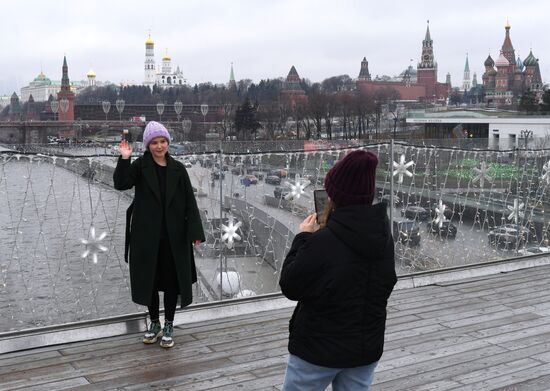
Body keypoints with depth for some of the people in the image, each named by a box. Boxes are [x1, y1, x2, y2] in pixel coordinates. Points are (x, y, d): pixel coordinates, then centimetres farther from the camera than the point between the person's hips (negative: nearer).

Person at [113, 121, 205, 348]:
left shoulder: (178, 169, 2)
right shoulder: (140, 166, -1)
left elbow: (189, 201, -1)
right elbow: (121, 184, -16)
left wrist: (195, 231, -8)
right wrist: (124, 159, -27)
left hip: (174, 236, 1)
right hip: (147, 235, 0)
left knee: (171, 280, 6)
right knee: (150, 279, 10)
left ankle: (168, 327, 20)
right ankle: (154, 323, 27)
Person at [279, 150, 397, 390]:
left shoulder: (321, 243, -24)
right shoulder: (383, 237, -2)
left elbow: (289, 287, -13)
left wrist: (303, 238, -4)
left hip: (319, 350, -5)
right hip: (367, 348, 6)